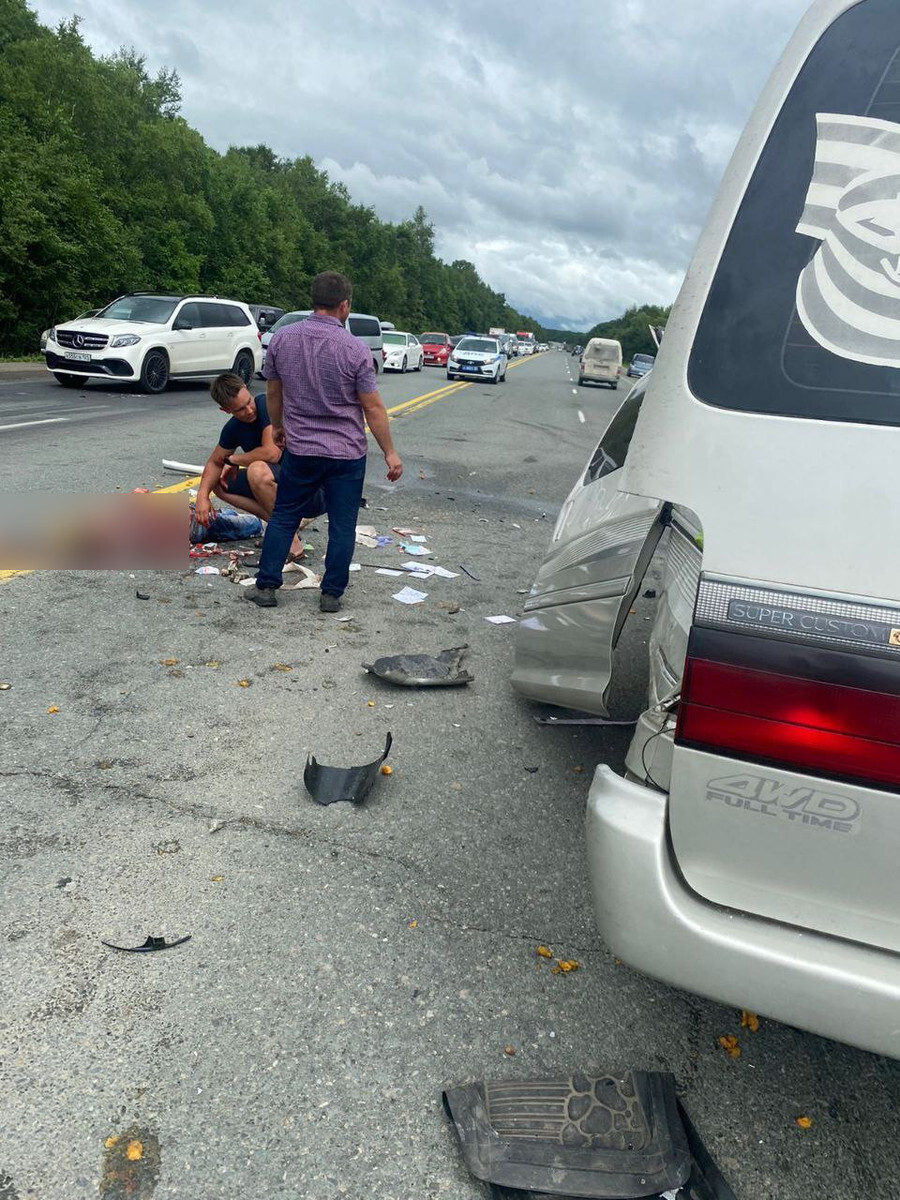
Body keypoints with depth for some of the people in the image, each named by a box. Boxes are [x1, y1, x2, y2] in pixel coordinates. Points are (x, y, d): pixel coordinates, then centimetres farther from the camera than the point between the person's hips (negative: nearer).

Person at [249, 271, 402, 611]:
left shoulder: (282, 339, -2)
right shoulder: (355, 349, -13)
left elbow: (273, 392, 10)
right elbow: (373, 408, -10)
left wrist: (277, 426, 26)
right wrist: (390, 453, -2)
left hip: (299, 449, 3)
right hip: (347, 453, -3)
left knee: (283, 518, 15)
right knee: (342, 527, 7)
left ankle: (266, 587, 17)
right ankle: (331, 595, 12)